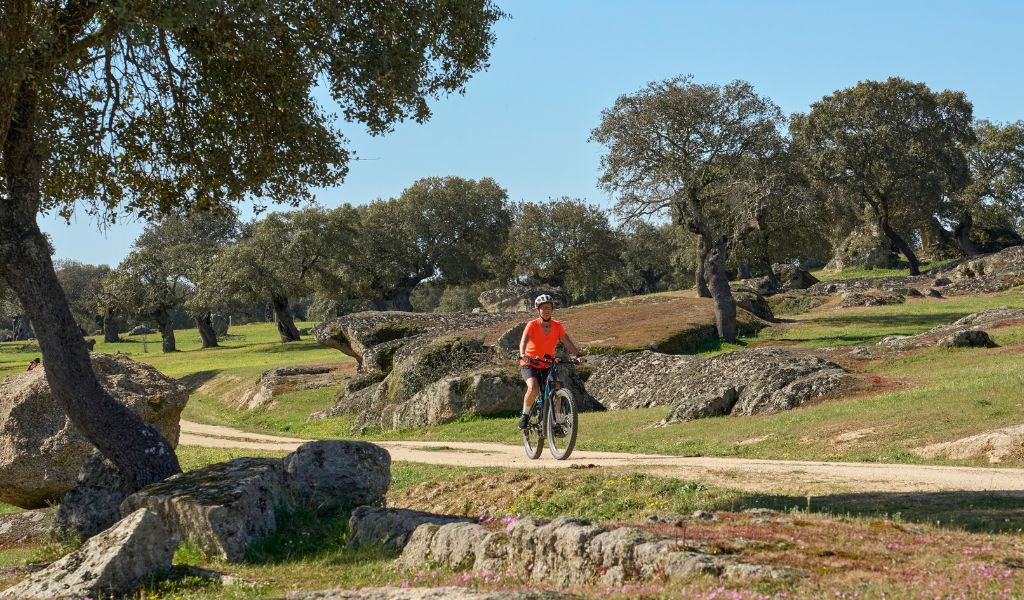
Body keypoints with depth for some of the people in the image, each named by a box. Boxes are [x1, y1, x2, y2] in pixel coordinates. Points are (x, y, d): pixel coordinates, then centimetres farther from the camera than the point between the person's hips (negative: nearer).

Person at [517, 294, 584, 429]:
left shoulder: (557, 326, -4)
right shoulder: (532, 325, -14)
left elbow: (567, 342, -15)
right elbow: (523, 341, -30)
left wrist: (577, 355, -33)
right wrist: (522, 355, -51)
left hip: (547, 366, 4)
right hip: (530, 365, -4)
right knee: (533, 388, -29)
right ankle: (525, 414, -6)